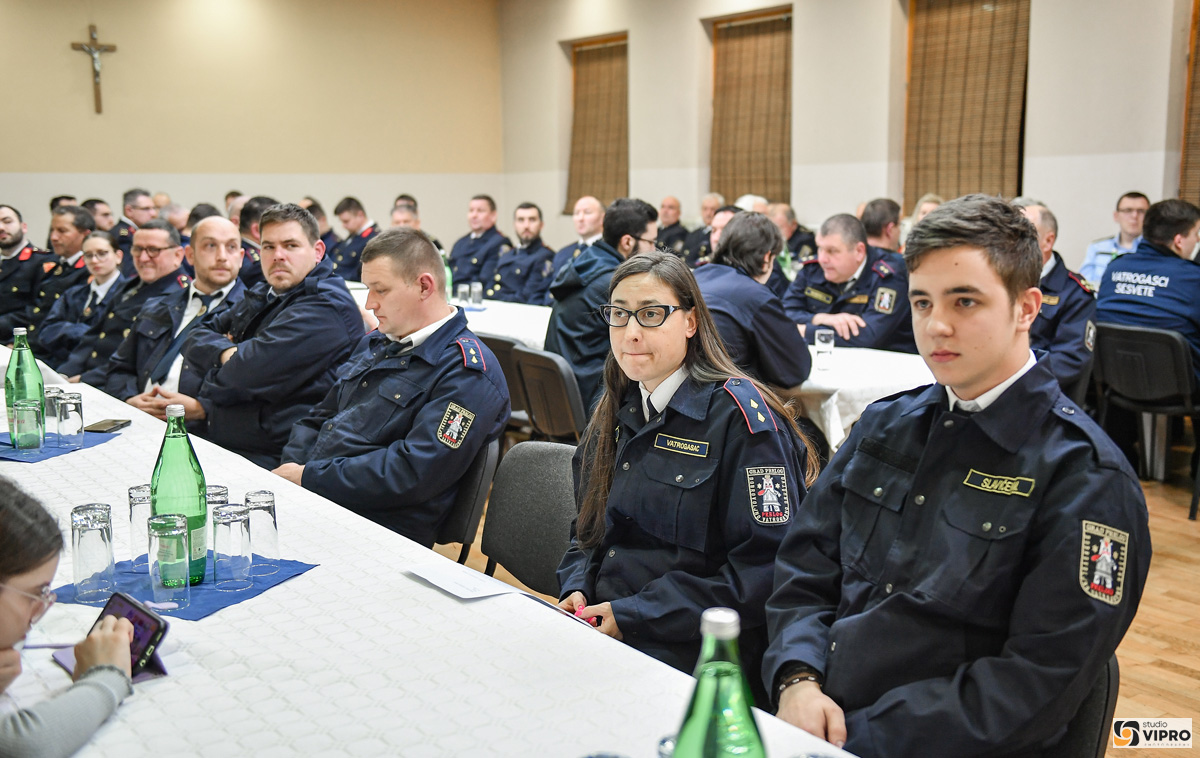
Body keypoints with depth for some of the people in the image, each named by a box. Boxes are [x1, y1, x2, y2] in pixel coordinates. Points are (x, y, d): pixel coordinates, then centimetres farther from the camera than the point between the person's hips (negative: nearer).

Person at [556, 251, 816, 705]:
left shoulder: (739, 415, -11)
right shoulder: (616, 412, 12)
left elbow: (766, 569, -16)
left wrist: (633, 616, -18)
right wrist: (576, 590, -1)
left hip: (690, 654, -6)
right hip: (597, 629, 7)